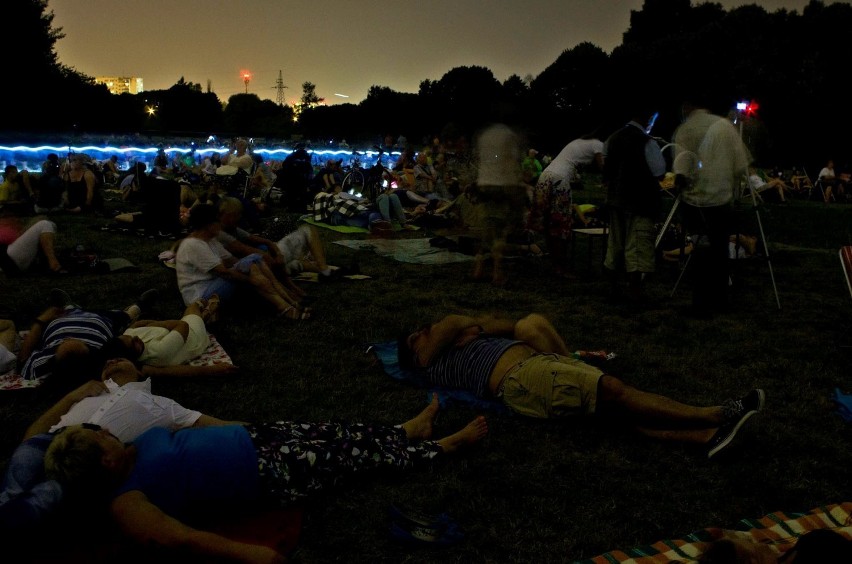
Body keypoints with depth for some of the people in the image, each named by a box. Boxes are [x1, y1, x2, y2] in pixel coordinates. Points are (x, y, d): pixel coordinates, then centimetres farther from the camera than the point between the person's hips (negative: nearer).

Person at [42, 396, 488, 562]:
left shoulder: (135, 446, 0)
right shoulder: (125, 501, -22)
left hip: (250, 438, 7)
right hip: (268, 474, -7)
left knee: (340, 433, 13)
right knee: (355, 456, 4)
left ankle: (407, 431, 38)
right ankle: (443, 447, 22)